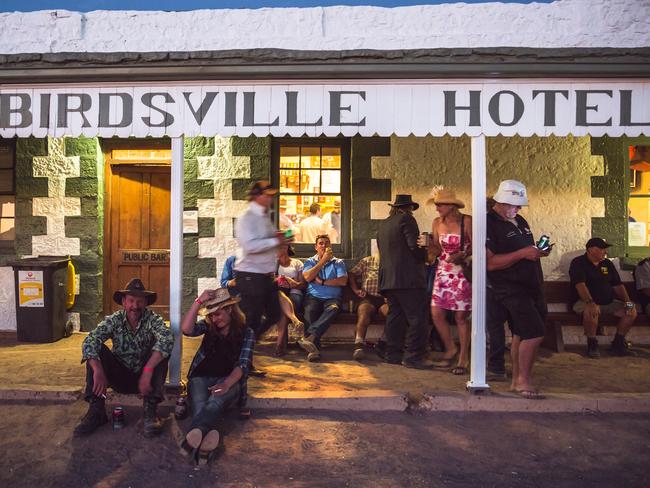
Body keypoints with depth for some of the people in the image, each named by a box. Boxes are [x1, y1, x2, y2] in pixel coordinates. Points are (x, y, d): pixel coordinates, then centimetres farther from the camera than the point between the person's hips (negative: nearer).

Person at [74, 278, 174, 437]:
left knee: (161, 350, -27)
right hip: (120, 377, 2)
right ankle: (96, 410, -20)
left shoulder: (153, 319, -14)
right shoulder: (114, 320, -8)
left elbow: (167, 339, -34)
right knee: (96, 350, -19)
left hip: (144, 377, -1)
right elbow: (89, 342, -23)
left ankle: (150, 410, -27)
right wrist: (98, 371, -40)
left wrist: (148, 370, -44)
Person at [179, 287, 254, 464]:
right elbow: (186, 329, -6)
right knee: (199, 403, -34)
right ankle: (207, 438, -62)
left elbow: (243, 365, -6)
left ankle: (193, 436, -65)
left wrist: (226, 384, -25)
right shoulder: (208, 326, 15)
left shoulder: (246, 333, 5)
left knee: (216, 400, -40)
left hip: (229, 380, -3)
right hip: (201, 377, 3)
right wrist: (199, 301, -11)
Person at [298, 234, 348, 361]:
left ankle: (309, 337, -50)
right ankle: (314, 349, -44)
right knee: (310, 311, -34)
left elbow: (343, 281, 0)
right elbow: (307, 277, -3)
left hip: (332, 298, 0)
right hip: (314, 297, 1)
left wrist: (321, 282, -4)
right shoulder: (310, 262, 20)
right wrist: (323, 260, -1)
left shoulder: (338, 263, 18)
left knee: (333, 308, -37)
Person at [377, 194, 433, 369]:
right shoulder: (406, 219, -4)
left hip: (388, 279, 9)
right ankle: (414, 356, -6)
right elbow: (415, 246, -15)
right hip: (408, 278, -8)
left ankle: (392, 353, 15)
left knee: (395, 316, 12)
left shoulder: (383, 225, 20)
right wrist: (425, 255, 5)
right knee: (418, 317, -5)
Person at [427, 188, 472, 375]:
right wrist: (428, 243, -12)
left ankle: (463, 358, 14)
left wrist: (462, 255, -22)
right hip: (443, 272, 5)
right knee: (436, 313, 0)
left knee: (461, 316, 0)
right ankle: (450, 349, 23)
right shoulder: (437, 222, 5)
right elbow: (437, 250, 8)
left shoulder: (467, 221, -8)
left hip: (462, 272, -5)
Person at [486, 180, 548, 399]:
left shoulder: (520, 221, 17)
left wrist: (539, 251, 8)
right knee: (534, 334, -13)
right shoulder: (489, 224, -13)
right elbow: (490, 263, -22)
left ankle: (517, 380, 22)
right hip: (511, 289, -9)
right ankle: (524, 381, 2)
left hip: (530, 286, 9)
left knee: (521, 334, 12)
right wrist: (522, 253, -26)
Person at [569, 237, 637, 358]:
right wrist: (590, 302, -37)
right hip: (586, 302, -6)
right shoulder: (578, 263, -8)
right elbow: (580, 285, -23)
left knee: (632, 311, -12)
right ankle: (592, 345, -16)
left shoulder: (607, 263, 14)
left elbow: (618, 285, 12)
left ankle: (618, 343, 4)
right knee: (591, 311, -38)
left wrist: (627, 301, -4)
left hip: (609, 302, 7)